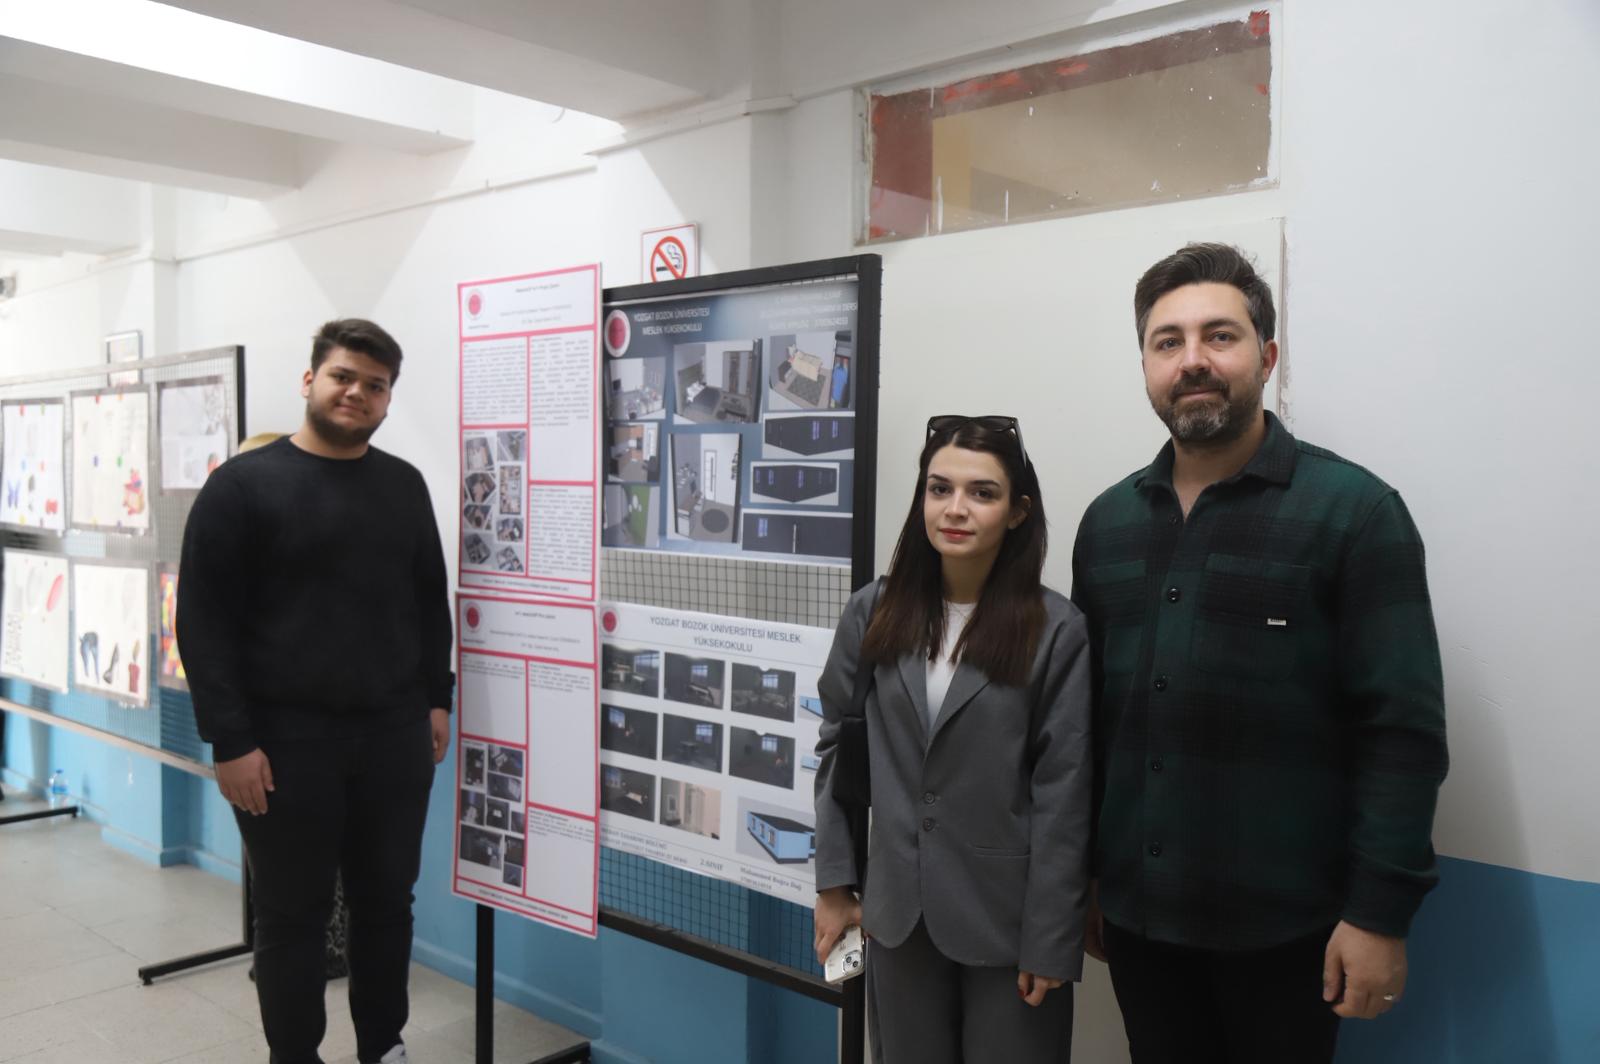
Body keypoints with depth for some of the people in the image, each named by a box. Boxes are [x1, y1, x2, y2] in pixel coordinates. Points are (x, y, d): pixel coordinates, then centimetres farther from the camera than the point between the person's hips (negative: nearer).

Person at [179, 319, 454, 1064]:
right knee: (292, 916, 9)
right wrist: (230, 739, -12)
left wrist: (437, 698, 9)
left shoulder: (404, 485, 8)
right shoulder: (244, 483, -5)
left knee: (387, 901, 14)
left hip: (395, 732, 4)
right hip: (287, 737, -4)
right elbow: (203, 618, -8)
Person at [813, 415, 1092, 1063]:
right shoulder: (875, 613, -1)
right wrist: (833, 883, 5)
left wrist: (1051, 941, -9)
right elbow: (836, 747, 6)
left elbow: (1063, 794, -10)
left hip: (1005, 915, -3)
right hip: (898, 911, 3)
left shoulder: (1056, 631, -11)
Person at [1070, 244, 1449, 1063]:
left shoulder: (1354, 510, -7)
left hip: (1283, 923, -4)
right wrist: (1078, 875, 10)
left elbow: (1403, 728, -11)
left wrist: (1379, 911, -14)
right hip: (1136, 912, 4)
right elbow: (1086, 716, 10)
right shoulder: (1106, 523, 6)